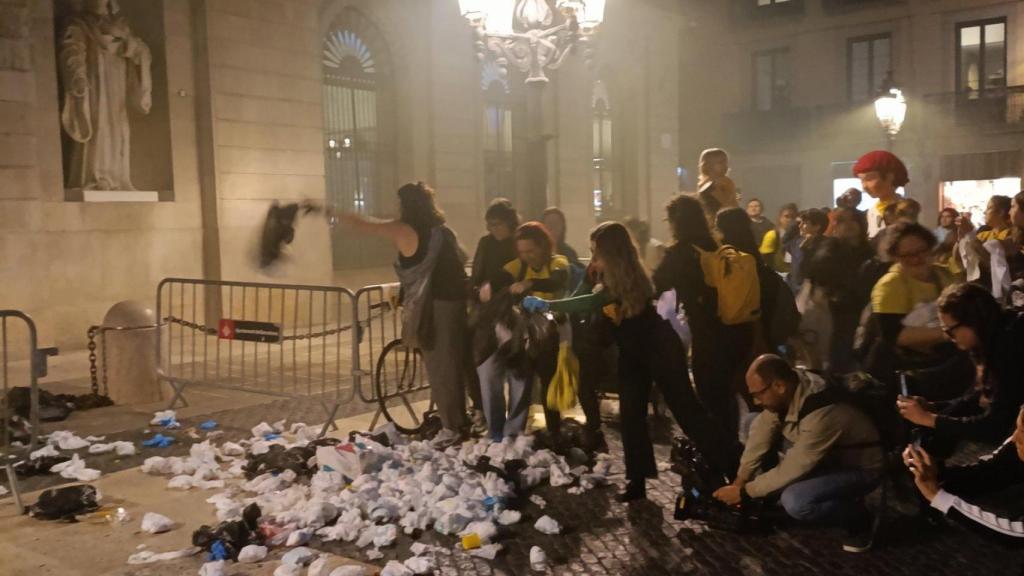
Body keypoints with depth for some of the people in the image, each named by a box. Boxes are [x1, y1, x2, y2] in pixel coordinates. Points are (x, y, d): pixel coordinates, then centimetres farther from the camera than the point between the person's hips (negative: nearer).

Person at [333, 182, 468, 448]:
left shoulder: (403, 230, -8)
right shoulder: (443, 231, 12)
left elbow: (360, 224, -3)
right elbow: (462, 259, 19)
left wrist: (334, 212, 11)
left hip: (434, 306, -7)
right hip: (455, 302, 7)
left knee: (439, 367, 1)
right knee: (453, 365, 15)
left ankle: (451, 427, 7)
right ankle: (459, 420, 25)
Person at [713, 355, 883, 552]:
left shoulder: (821, 415, -38)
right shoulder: (791, 385, -17)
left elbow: (791, 470, -29)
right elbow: (762, 431, -8)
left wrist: (743, 492, -19)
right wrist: (739, 481, -9)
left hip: (859, 467, -7)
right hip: (822, 454, 7)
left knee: (795, 501, -33)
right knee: (751, 424, -4)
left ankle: (859, 519, -5)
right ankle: (775, 496, 7)